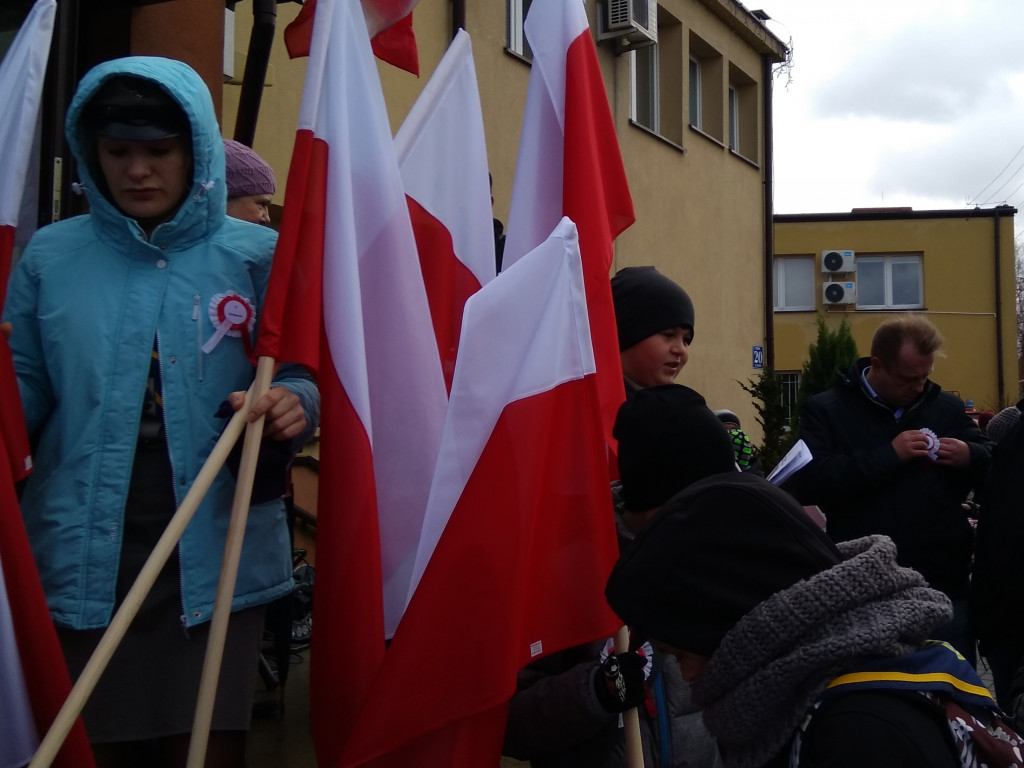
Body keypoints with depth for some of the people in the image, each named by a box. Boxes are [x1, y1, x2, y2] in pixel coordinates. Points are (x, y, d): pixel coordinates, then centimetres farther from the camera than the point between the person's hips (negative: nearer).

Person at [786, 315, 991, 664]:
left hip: (944, 586, 3)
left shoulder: (947, 407, 10)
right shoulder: (825, 409, -1)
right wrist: (888, 455, -19)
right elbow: (805, 484, -15)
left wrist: (971, 457, -8)